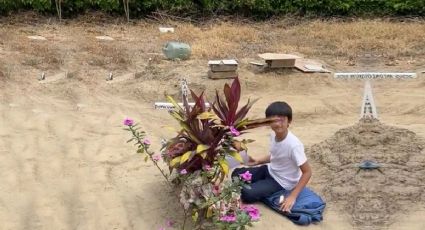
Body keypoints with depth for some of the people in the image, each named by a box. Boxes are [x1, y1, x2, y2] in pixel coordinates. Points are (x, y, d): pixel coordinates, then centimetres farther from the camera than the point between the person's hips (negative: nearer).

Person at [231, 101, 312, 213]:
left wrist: (292, 196, -27)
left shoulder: (294, 145, -31)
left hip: (282, 182, -7)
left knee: (247, 194, -22)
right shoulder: (274, 135, -8)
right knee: (236, 174, 2)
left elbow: (307, 172, -24)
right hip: (270, 170, 7)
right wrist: (258, 161, -1)